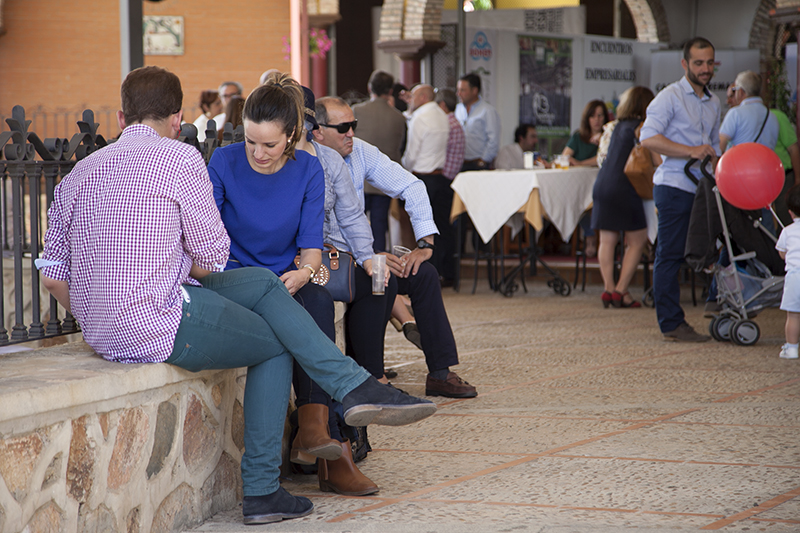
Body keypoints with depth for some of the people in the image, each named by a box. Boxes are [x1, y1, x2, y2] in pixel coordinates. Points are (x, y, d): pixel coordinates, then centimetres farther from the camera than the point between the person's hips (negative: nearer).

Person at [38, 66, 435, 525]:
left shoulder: (80, 172, 15)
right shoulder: (181, 159, -5)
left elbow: (54, 275, 14)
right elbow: (212, 256, -3)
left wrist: (94, 323, 28)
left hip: (102, 331, 8)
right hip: (161, 324, -8)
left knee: (263, 282, 18)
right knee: (277, 345, 15)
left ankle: (356, 388, 11)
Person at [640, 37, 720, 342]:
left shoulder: (713, 102, 19)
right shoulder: (670, 97, -6)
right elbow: (648, 138, -18)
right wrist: (692, 151, -21)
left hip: (701, 188, 8)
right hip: (674, 187, -8)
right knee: (670, 256, -6)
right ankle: (671, 323, -4)